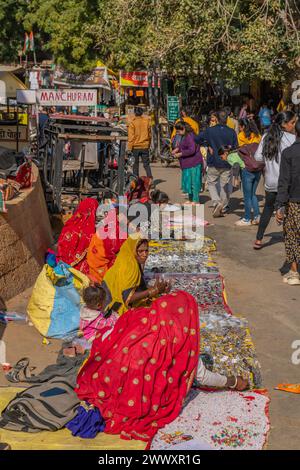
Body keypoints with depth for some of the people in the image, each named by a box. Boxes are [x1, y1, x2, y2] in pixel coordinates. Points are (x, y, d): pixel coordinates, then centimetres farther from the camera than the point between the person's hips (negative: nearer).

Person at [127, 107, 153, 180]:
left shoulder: (132, 122, -9)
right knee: (146, 164, 6)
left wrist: (129, 148, -7)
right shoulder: (147, 121, 3)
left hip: (135, 146, -3)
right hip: (145, 146, 3)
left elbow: (131, 136, -10)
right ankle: (150, 179, -8)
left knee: (135, 164, 8)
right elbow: (149, 134, 12)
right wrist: (149, 144, 22)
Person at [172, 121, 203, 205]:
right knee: (188, 181, 16)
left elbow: (192, 150, -26)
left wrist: (180, 154, -18)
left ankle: (195, 201, 2)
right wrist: (177, 149, 11)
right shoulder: (184, 136, 13)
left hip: (193, 164, -11)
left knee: (193, 182, -5)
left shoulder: (189, 136, -19)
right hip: (188, 164, 11)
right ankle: (190, 199, 27)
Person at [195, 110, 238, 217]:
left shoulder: (209, 131, -9)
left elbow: (197, 139, -2)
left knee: (211, 183, 13)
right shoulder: (232, 132, -6)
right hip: (227, 164, 1)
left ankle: (216, 203, -9)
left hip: (214, 163, -1)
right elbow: (235, 148, 0)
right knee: (225, 185, 12)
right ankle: (223, 208, 20)